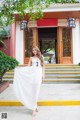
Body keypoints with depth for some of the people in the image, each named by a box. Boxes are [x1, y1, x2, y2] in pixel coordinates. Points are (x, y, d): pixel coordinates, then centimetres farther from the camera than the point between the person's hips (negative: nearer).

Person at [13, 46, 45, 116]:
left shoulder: (41, 57, 11)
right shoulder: (31, 58, 11)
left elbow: (43, 66, 10)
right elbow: (28, 66, 9)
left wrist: (43, 74, 1)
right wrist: (20, 68, 0)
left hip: (38, 74, -1)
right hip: (32, 74, 1)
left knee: (36, 90, -4)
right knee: (32, 90, -3)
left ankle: (34, 107, 2)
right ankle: (34, 107, 5)